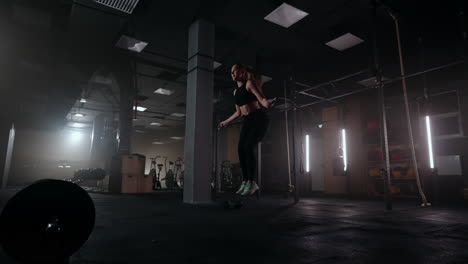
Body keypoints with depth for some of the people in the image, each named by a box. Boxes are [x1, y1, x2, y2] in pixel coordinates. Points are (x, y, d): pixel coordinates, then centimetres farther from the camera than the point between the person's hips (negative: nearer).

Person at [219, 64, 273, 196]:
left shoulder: (249, 83, -3)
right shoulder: (235, 91, 18)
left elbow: (262, 99, -16)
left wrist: (266, 103, -39)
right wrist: (226, 122, 31)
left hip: (258, 118, -7)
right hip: (247, 121, 7)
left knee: (248, 147, -19)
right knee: (241, 148, -5)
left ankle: (251, 182, -14)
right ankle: (245, 181, 0)